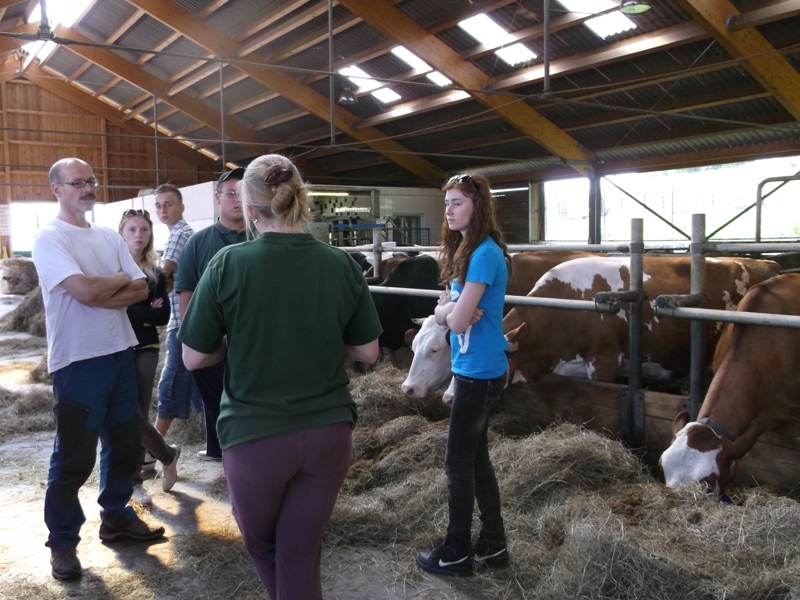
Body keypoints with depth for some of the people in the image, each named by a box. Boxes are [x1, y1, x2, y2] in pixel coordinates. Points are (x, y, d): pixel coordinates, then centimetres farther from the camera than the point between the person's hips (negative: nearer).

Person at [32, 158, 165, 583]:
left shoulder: (109, 237, 10)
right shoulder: (49, 239, -11)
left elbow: (142, 290, 3)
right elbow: (85, 291, -24)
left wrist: (101, 295, -13)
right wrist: (122, 280, -6)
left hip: (120, 353, 7)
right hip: (78, 361, -7)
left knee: (124, 443, 17)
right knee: (74, 457, 2)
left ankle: (115, 516, 35)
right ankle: (62, 542, 19)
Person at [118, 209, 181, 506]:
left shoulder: (156, 274, 9)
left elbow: (163, 316, -1)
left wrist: (129, 311, -10)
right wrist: (146, 313, -12)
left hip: (146, 349, 2)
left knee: (138, 416, -1)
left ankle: (134, 480, 15)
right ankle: (168, 456, 18)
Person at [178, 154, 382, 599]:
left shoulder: (229, 264, -11)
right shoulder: (343, 266, -4)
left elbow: (194, 358, -6)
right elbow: (367, 352, 3)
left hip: (256, 435, -2)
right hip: (329, 432, 2)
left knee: (263, 545, 25)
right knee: (301, 556, 15)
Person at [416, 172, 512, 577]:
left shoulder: (485, 253, -19)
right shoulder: (464, 251, 11)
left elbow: (458, 321, -22)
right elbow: (442, 311, 10)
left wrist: (451, 311, -2)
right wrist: (451, 308, -10)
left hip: (479, 371, -10)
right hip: (473, 368, 10)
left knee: (458, 463, 3)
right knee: (476, 458, 16)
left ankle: (457, 553, 19)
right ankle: (493, 544, 29)